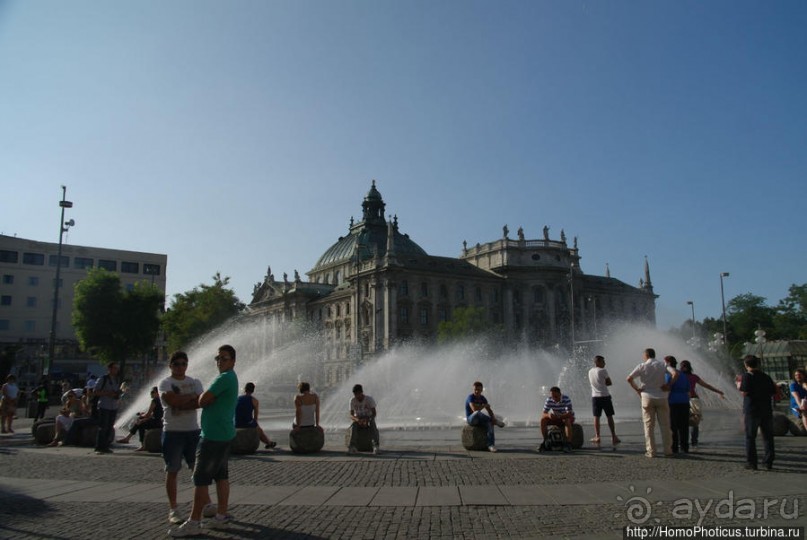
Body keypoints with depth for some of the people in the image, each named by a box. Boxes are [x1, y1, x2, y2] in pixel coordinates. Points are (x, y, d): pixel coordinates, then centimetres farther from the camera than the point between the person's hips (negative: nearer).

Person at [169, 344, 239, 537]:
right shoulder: (231, 378, 17)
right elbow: (207, 401, 19)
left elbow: (202, 400, -18)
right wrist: (206, 398, -1)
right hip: (224, 434, 10)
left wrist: (202, 397, 3)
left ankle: (194, 523, -1)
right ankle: (221, 516, 18)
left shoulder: (224, 378, -16)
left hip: (214, 435, -10)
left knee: (201, 478, -5)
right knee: (221, 475, 12)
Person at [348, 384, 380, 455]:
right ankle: (352, 446, -42)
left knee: (373, 425, -36)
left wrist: (367, 420, -34)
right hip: (358, 420, 1)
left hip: (369, 419, -1)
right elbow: (351, 415, -10)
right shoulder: (352, 400, -6)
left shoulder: (369, 399, -11)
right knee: (353, 426, -34)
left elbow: (374, 413, -15)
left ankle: (376, 446, -47)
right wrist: (357, 420, -32)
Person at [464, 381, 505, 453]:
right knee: (477, 413, -39)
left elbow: (489, 410, 4)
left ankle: (491, 445, -34)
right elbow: (474, 409, -32)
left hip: (479, 420, 6)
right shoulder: (470, 397, -17)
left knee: (490, 423, -27)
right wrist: (485, 405, -17)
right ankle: (495, 421, -23)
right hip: (471, 419, -6)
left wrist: (493, 418, -17)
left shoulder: (483, 398, 5)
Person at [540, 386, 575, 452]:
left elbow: (570, 414, -34)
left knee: (567, 420, -39)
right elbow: (543, 414, -16)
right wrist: (548, 415, -41)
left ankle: (568, 444, -40)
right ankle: (546, 441, -13)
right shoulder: (549, 400, -14)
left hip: (568, 418, -4)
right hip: (557, 418, 4)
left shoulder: (566, 399, -27)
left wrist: (559, 416, -50)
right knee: (543, 420, -21)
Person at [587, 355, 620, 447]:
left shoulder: (590, 372, 9)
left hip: (595, 396, 4)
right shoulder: (603, 371, -10)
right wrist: (604, 383, 7)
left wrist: (601, 384, 9)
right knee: (609, 417, 4)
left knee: (596, 417, 5)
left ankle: (597, 437, 3)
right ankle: (613, 437, 7)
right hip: (605, 396, -4)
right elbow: (609, 383, -5)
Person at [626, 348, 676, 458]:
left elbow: (629, 379, -12)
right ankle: (667, 450, 13)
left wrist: (637, 389, 0)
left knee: (649, 426, 5)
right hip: (661, 398, 1)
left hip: (647, 397, -1)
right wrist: (668, 385, -4)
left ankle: (651, 451, 4)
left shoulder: (642, 366, -3)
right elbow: (675, 374, -14)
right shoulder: (663, 365, 1)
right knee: (664, 425, 9)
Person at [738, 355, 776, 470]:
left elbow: (744, 392, -17)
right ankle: (769, 462, 15)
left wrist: (739, 385, 1)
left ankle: (751, 463, 2)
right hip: (767, 411, 5)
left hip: (751, 410, -4)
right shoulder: (766, 376, 8)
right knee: (768, 437, 13)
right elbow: (774, 393, 10)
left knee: (750, 437, 2)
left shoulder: (747, 376, -9)